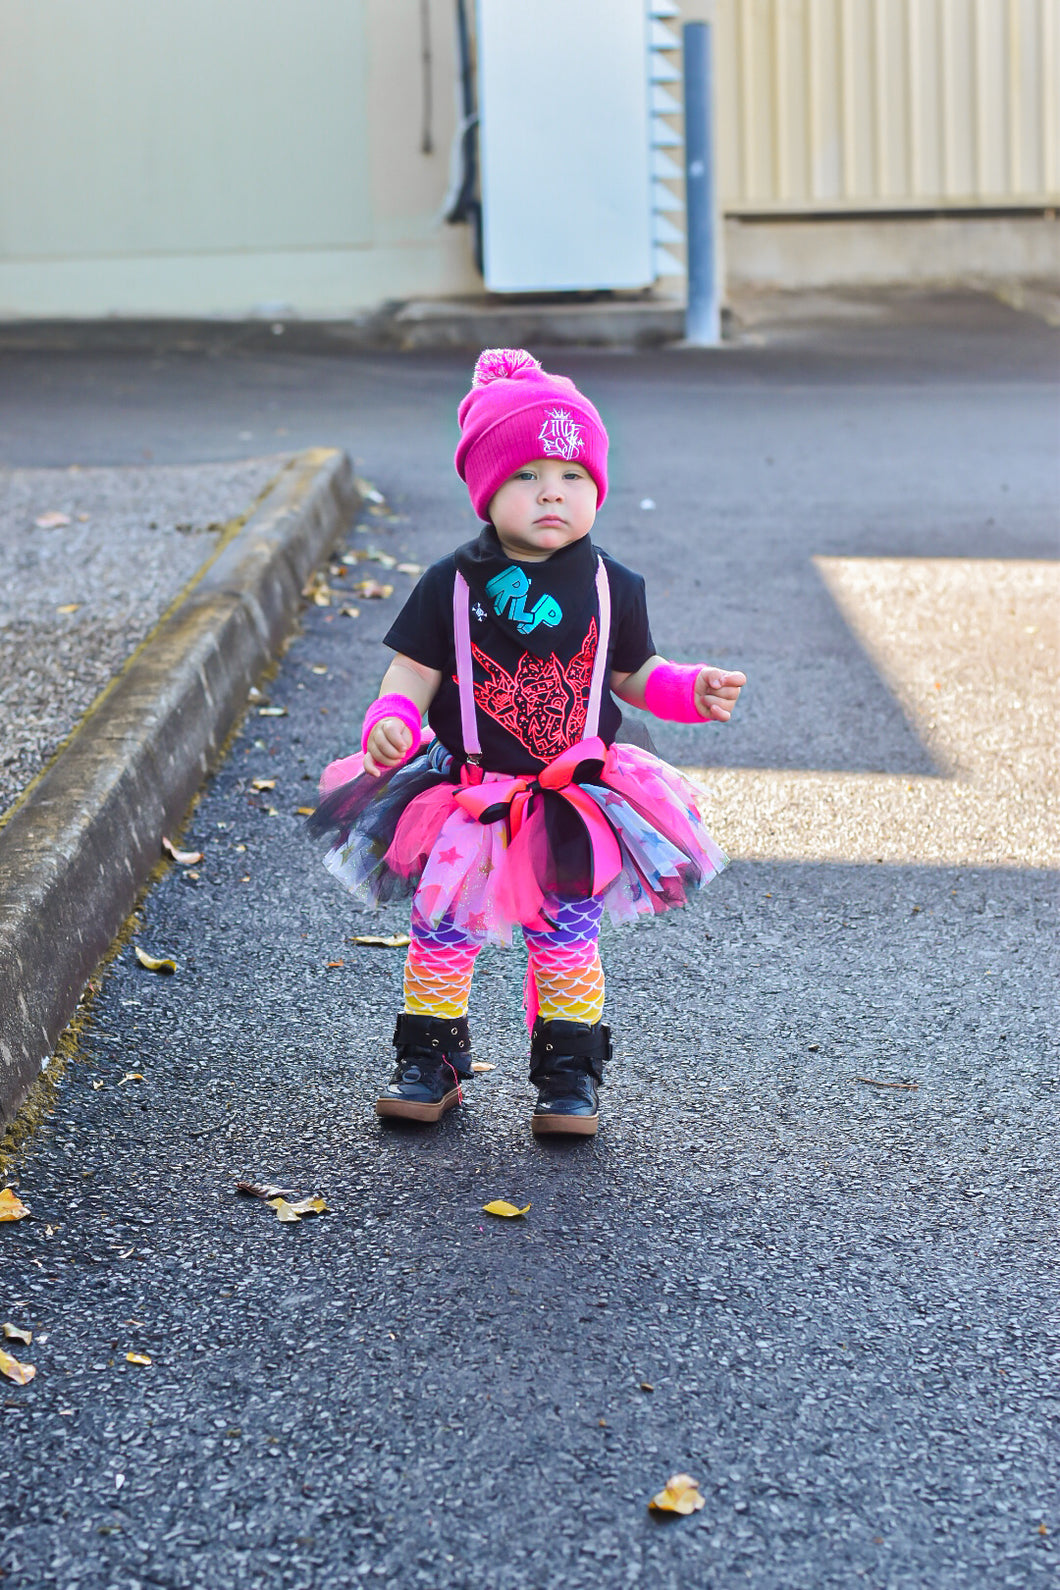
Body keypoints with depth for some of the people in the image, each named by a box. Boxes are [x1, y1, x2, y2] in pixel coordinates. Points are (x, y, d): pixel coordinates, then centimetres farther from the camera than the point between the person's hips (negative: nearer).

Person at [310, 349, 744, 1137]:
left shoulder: (611, 588, -2)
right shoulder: (453, 586, -8)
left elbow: (635, 675, 10)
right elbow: (412, 675, -4)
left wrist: (694, 690, -6)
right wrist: (390, 722, -23)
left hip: (575, 802, 0)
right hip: (464, 798, 0)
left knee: (566, 936, 6)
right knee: (442, 929, 7)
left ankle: (569, 1073, 21)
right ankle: (430, 1063, 23)